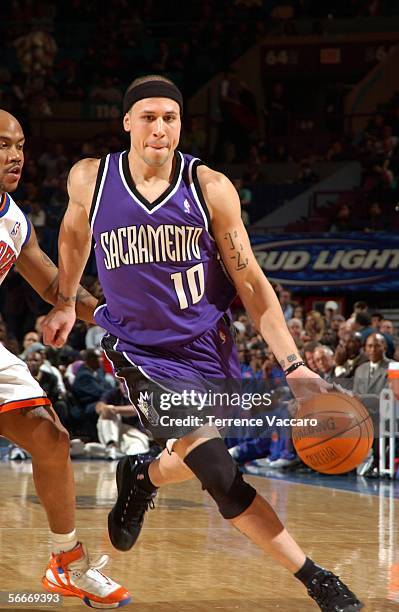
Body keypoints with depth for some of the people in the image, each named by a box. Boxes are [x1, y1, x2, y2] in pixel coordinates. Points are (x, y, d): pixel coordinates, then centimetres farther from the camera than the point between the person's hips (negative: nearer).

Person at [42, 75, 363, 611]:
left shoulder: (211, 188, -11)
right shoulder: (89, 179, -9)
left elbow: (250, 282, -8)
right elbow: (74, 232, 15)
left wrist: (295, 366, -15)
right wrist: (65, 301, 25)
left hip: (206, 346, 2)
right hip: (139, 347, -2)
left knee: (192, 461, 16)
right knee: (220, 476, -15)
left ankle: (141, 479, 51)